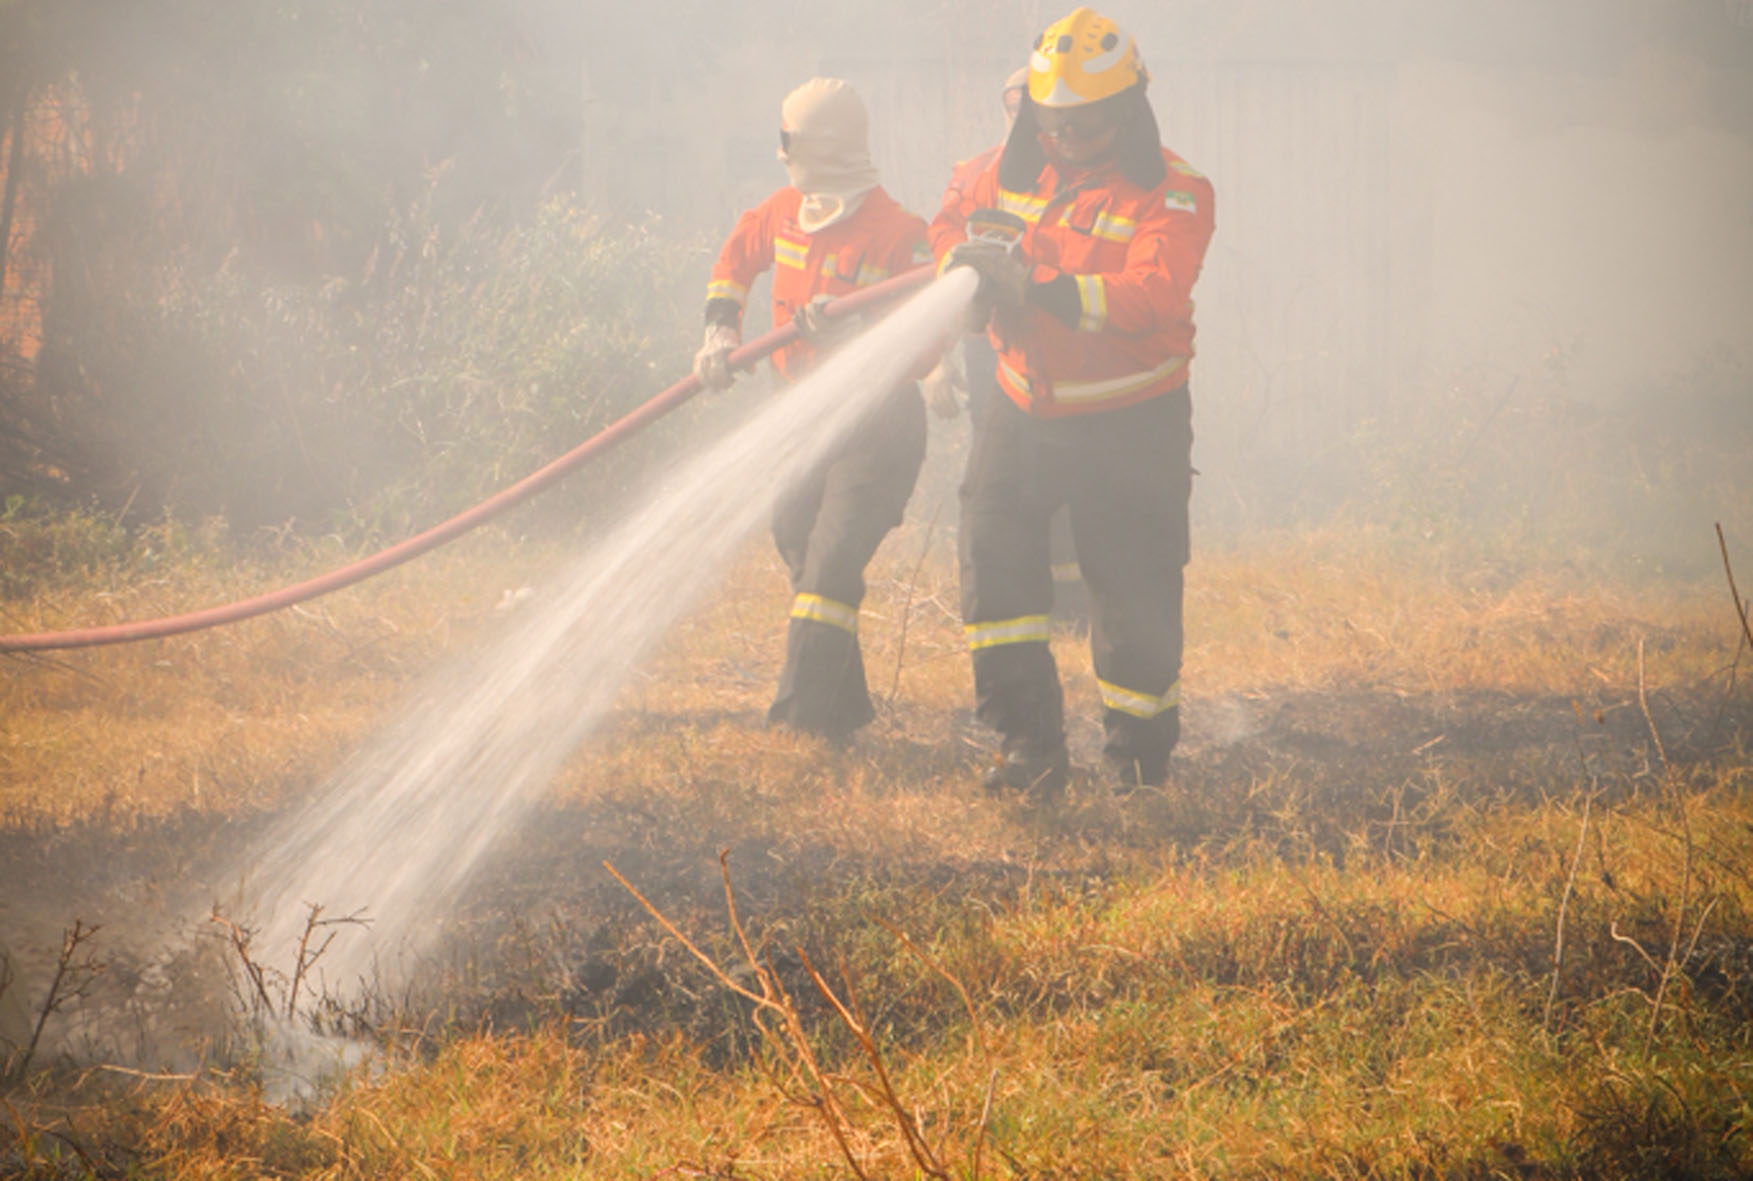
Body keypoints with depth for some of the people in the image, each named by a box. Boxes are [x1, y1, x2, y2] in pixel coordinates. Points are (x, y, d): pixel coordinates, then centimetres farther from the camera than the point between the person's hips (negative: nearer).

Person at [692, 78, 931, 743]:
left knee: (830, 562, -16)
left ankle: (802, 718, -18)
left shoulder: (896, 234, -18)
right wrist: (721, 331, 12)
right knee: (798, 545, 14)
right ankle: (844, 707, 28)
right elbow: (738, 253, 23)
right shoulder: (785, 213, 3)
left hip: (876, 426, -8)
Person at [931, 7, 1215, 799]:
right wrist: (968, 264, -4)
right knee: (991, 548, -14)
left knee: (1134, 598, 1)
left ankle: (1139, 754, 22)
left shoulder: (1173, 196, -14)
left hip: (1130, 427, -4)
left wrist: (1044, 289, -39)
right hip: (1025, 408, 4)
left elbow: (1152, 295, -29)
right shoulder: (1018, 169, 3)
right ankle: (1028, 742, -11)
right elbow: (951, 223, 20)